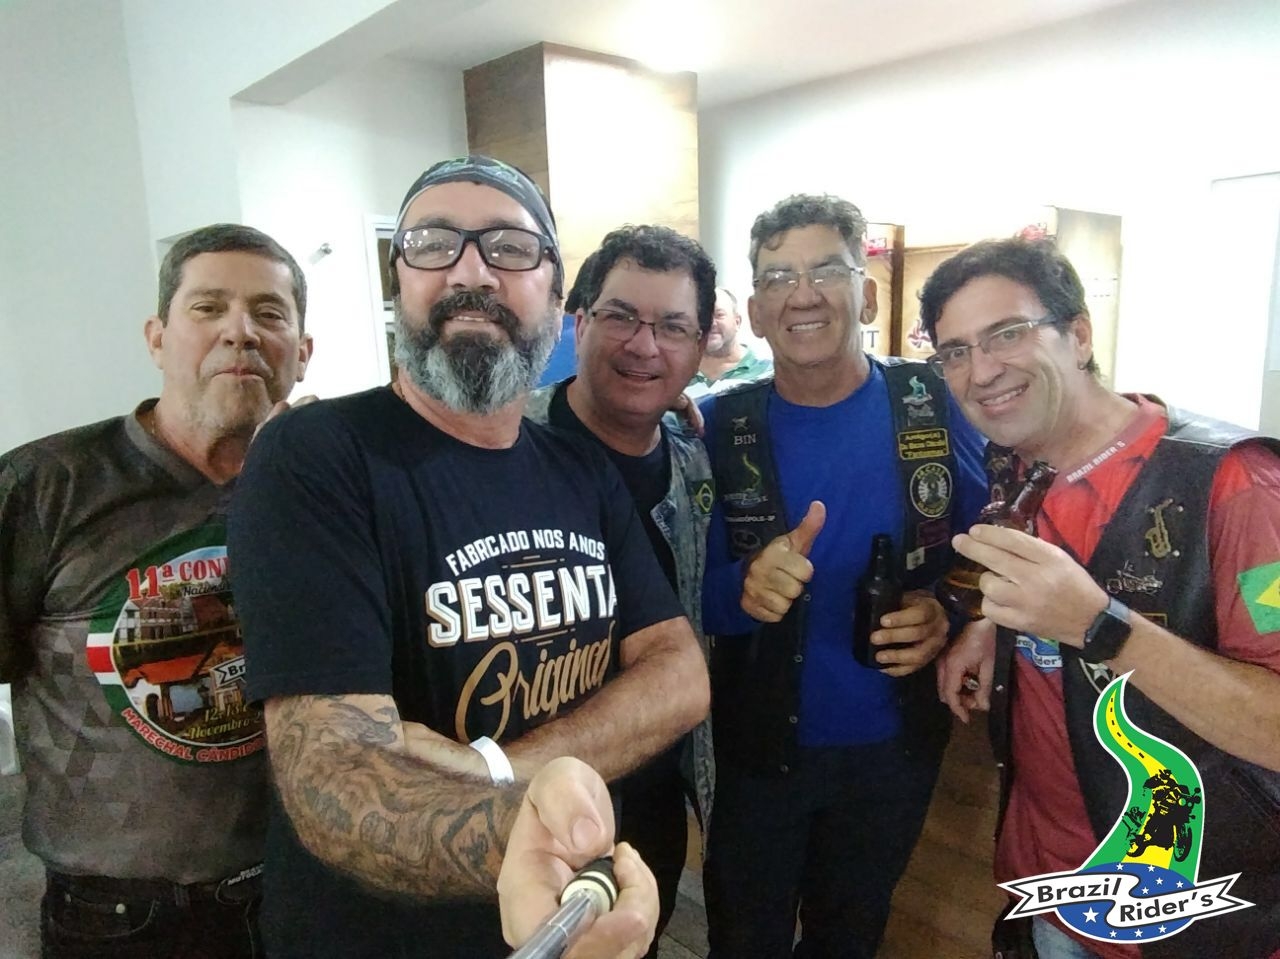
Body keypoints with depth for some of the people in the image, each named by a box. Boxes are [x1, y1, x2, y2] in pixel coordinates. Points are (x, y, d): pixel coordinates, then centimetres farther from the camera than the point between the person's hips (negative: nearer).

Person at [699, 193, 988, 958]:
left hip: (895, 744, 1)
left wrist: (953, 615, -21)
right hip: (759, 748, 0)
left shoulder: (938, 407, -11)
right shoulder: (720, 428, -12)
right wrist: (744, 587, -31)